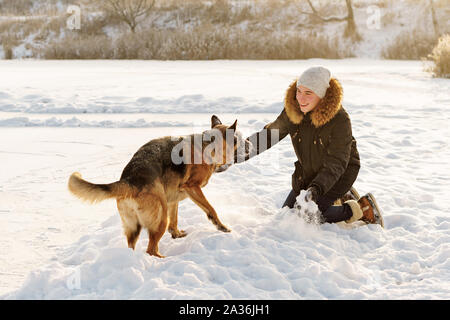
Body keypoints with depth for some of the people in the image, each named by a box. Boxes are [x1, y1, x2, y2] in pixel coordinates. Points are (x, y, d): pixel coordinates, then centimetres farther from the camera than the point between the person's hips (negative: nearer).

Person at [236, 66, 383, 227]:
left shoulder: (339, 120, -30)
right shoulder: (292, 111, -15)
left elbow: (336, 163, -28)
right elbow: (271, 134, -1)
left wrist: (317, 188, -41)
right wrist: (237, 153, -7)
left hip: (341, 172, -7)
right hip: (308, 173, 7)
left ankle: (362, 208, 1)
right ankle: (341, 197, 27)